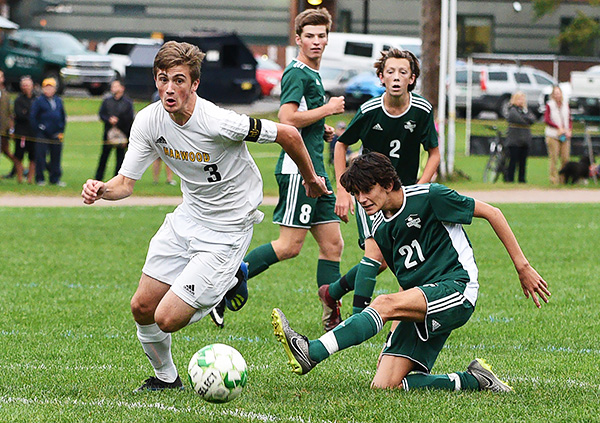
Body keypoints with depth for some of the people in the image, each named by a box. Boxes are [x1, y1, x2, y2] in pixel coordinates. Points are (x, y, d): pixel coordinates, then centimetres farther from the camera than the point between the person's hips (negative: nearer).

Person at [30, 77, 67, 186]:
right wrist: (38, 129, -8)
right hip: (43, 135, -4)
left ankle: (55, 178, 13)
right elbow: (32, 117, -3)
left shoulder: (58, 101, 13)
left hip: (56, 135, 4)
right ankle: (40, 178, 2)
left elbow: (63, 116, 19)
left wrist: (61, 131, 10)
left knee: (56, 156, 6)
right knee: (41, 156, -5)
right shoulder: (38, 101, -1)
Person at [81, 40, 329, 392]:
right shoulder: (149, 121, -11)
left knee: (167, 319, -11)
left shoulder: (219, 123, -29)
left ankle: (229, 284, 18)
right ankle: (166, 376, 32)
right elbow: (126, 183, -6)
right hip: (188, 217, 6)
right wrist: (101, 189, -30)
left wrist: (311, 179, 0)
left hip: (228, 229, -6)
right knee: (142, 307, 4)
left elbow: (288, 135, -16)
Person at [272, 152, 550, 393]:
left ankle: (312, 353, -42)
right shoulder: (381, 232, 14)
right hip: (419, 310, 8)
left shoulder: (429, 196, -6)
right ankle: (473, 381, -1)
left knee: (385, 303, -32)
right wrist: (393, 340, 16)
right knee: (383, 386, -10)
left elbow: (492, 213, -1)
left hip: (456, 290, -8)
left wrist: (522, 266, -2)